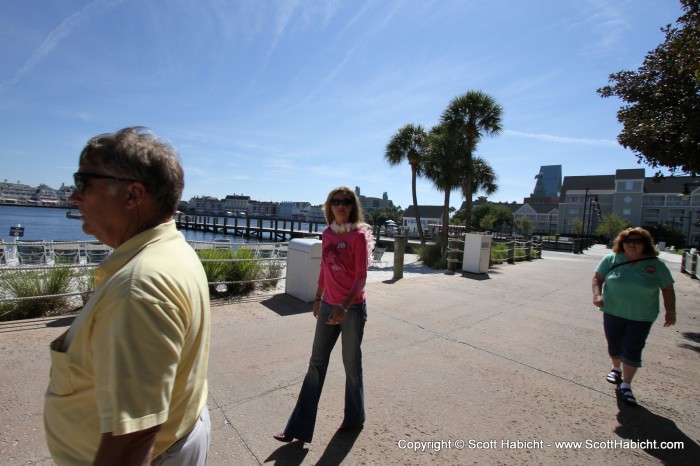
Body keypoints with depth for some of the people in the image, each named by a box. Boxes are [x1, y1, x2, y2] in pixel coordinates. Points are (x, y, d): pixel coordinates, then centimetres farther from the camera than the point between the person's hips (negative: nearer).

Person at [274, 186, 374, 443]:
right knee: (316, 363, 10)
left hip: (352, 308, -5)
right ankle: (299, 427, 23)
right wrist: (318, 299, 18)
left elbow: (361, 276, -17)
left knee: (351, 364, 12)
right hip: (327, 306, 5)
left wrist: (344, 306, -29)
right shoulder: (327, 234, 4)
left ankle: (354, 418, 37)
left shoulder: (358, 235, -13)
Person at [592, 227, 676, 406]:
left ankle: (625, 386, 10)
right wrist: (597, 294, -16)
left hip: (641, 317, -1)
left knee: (633, 349, 0)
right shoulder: (611, 259, -5)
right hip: (613, 312, 1)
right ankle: (616, 368, 41)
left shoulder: (656, 265, -3)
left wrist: (670, 312, 3)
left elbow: (668, 289, 4)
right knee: (614, 344, 14)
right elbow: (598, 277, -1)